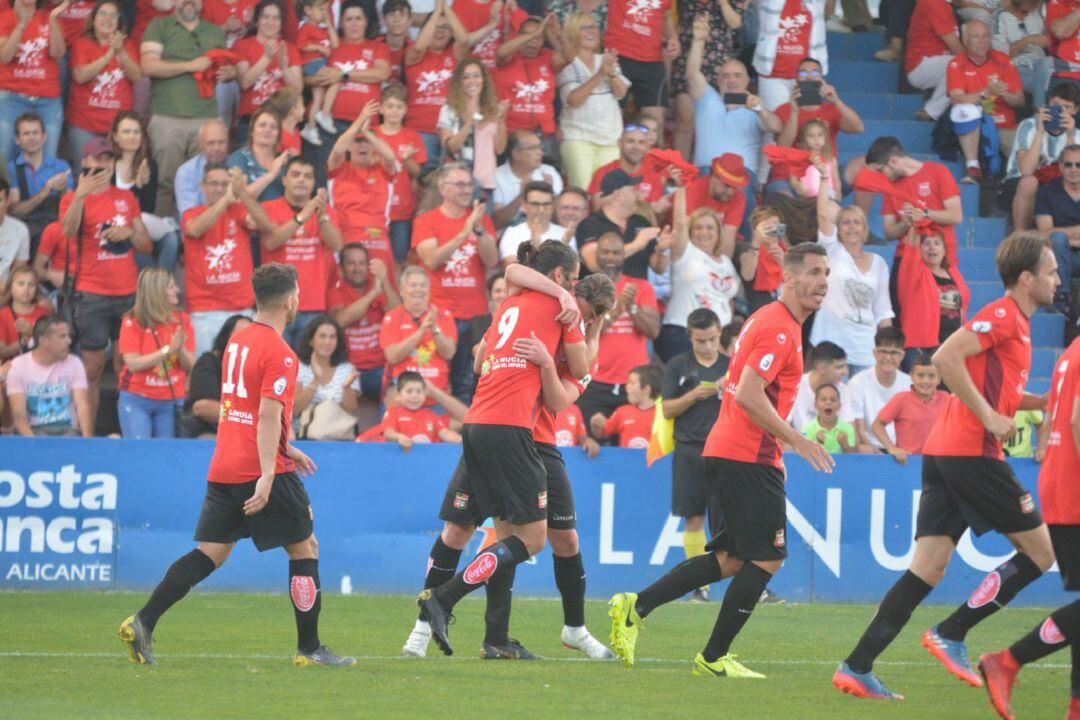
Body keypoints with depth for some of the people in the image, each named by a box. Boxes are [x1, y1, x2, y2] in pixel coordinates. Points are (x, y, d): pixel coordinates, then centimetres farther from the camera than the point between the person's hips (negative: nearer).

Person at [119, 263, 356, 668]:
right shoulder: (278, 353, -13)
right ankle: (308, 648, 10)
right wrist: (267, 475, -26)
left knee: (209, 554, 6)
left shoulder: (239, 341, 15)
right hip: (259, 469, -8)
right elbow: (268, 415, -21)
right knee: (305, 547, 6)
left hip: (224, 468, 8)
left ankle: (143, 623, -8)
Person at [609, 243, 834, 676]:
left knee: (730, 559, 12)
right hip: (749, 458, -10)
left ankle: (635, 607, 6)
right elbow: (748, 395, -24)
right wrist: (796, 441, -19)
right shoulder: (780, 328, -15)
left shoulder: (767, 320, 18)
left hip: (725, 453, 10)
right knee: (766, 559, -3)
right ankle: (714, 658, 1)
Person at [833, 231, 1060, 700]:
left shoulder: (1014, 322, 21)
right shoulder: (1004, 315, -9)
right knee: (1040, 552, -2)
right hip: (971, 451, -9)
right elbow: (945, 358, -21)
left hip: (943, 452, 9)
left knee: (927, 570, 4)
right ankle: (950, 634, -3)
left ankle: (857, 667, -3)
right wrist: (989, 417, -18)